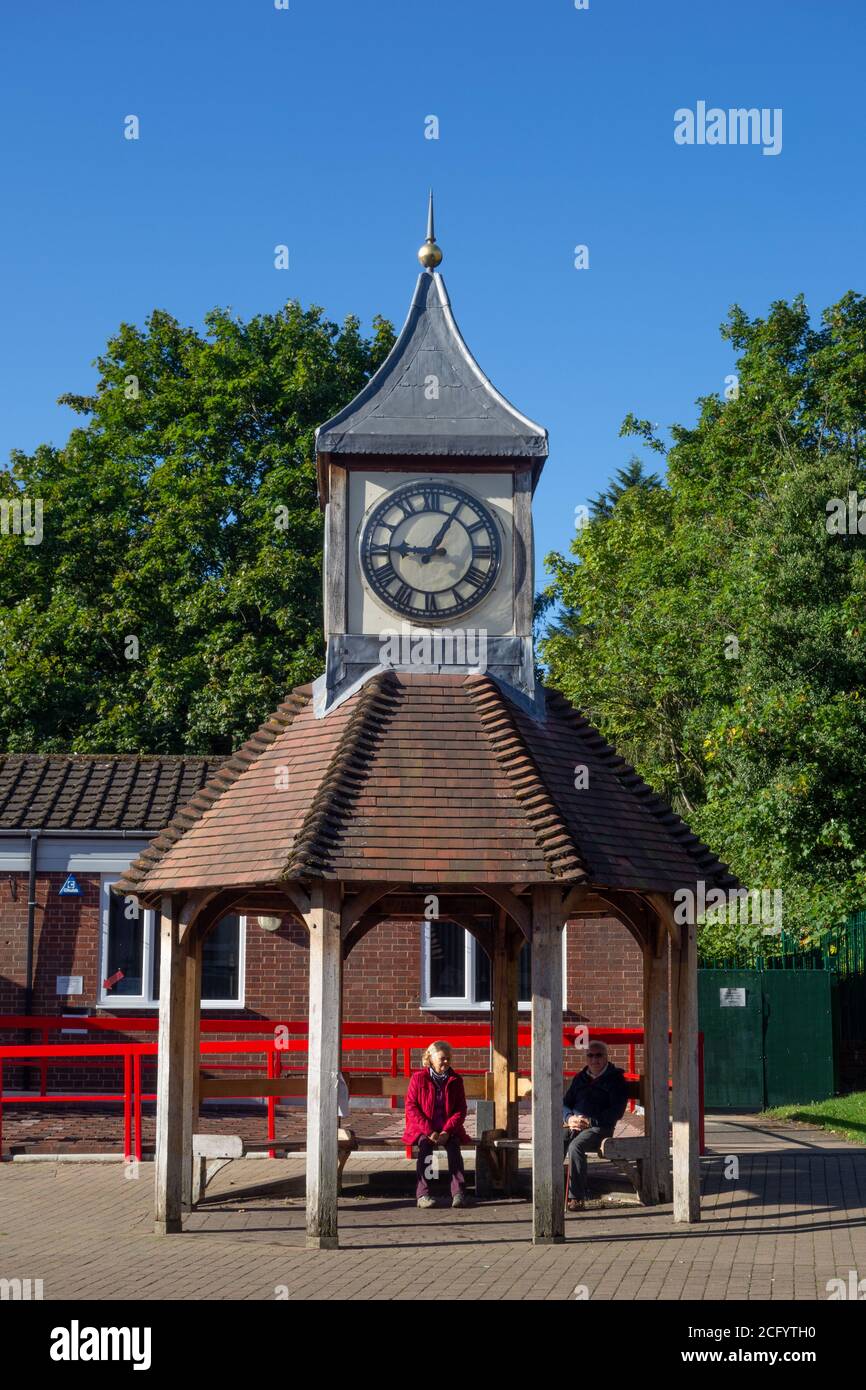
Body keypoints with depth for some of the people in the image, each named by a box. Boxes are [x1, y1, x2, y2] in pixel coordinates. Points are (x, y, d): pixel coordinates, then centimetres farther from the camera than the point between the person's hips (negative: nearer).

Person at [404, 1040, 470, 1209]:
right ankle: (422, 1194, -36)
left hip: (448, 1130, 2)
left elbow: (461, 1109, 4)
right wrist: (428, 1131, -16)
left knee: (454, 1145, -30)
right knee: (425, 1145, -33)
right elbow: (411, 1107, -5)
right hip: (423, 1129, -2)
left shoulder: (455, 1080, 8)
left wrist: (447, 1131, -13)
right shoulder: (418, 1078, 1)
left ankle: (458, 1193, -36)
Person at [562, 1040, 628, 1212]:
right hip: (573, 1125, 5)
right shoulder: (581, 1078, 25)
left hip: (598, 1128, -5)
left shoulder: (615, 1079, 7)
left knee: (575, 1146, -35)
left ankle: (577, 1198, -32)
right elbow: (565, 1102, 23)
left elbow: (617, 1111, -4)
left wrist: (590, 1121, -13)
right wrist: (569, 1118, 0)